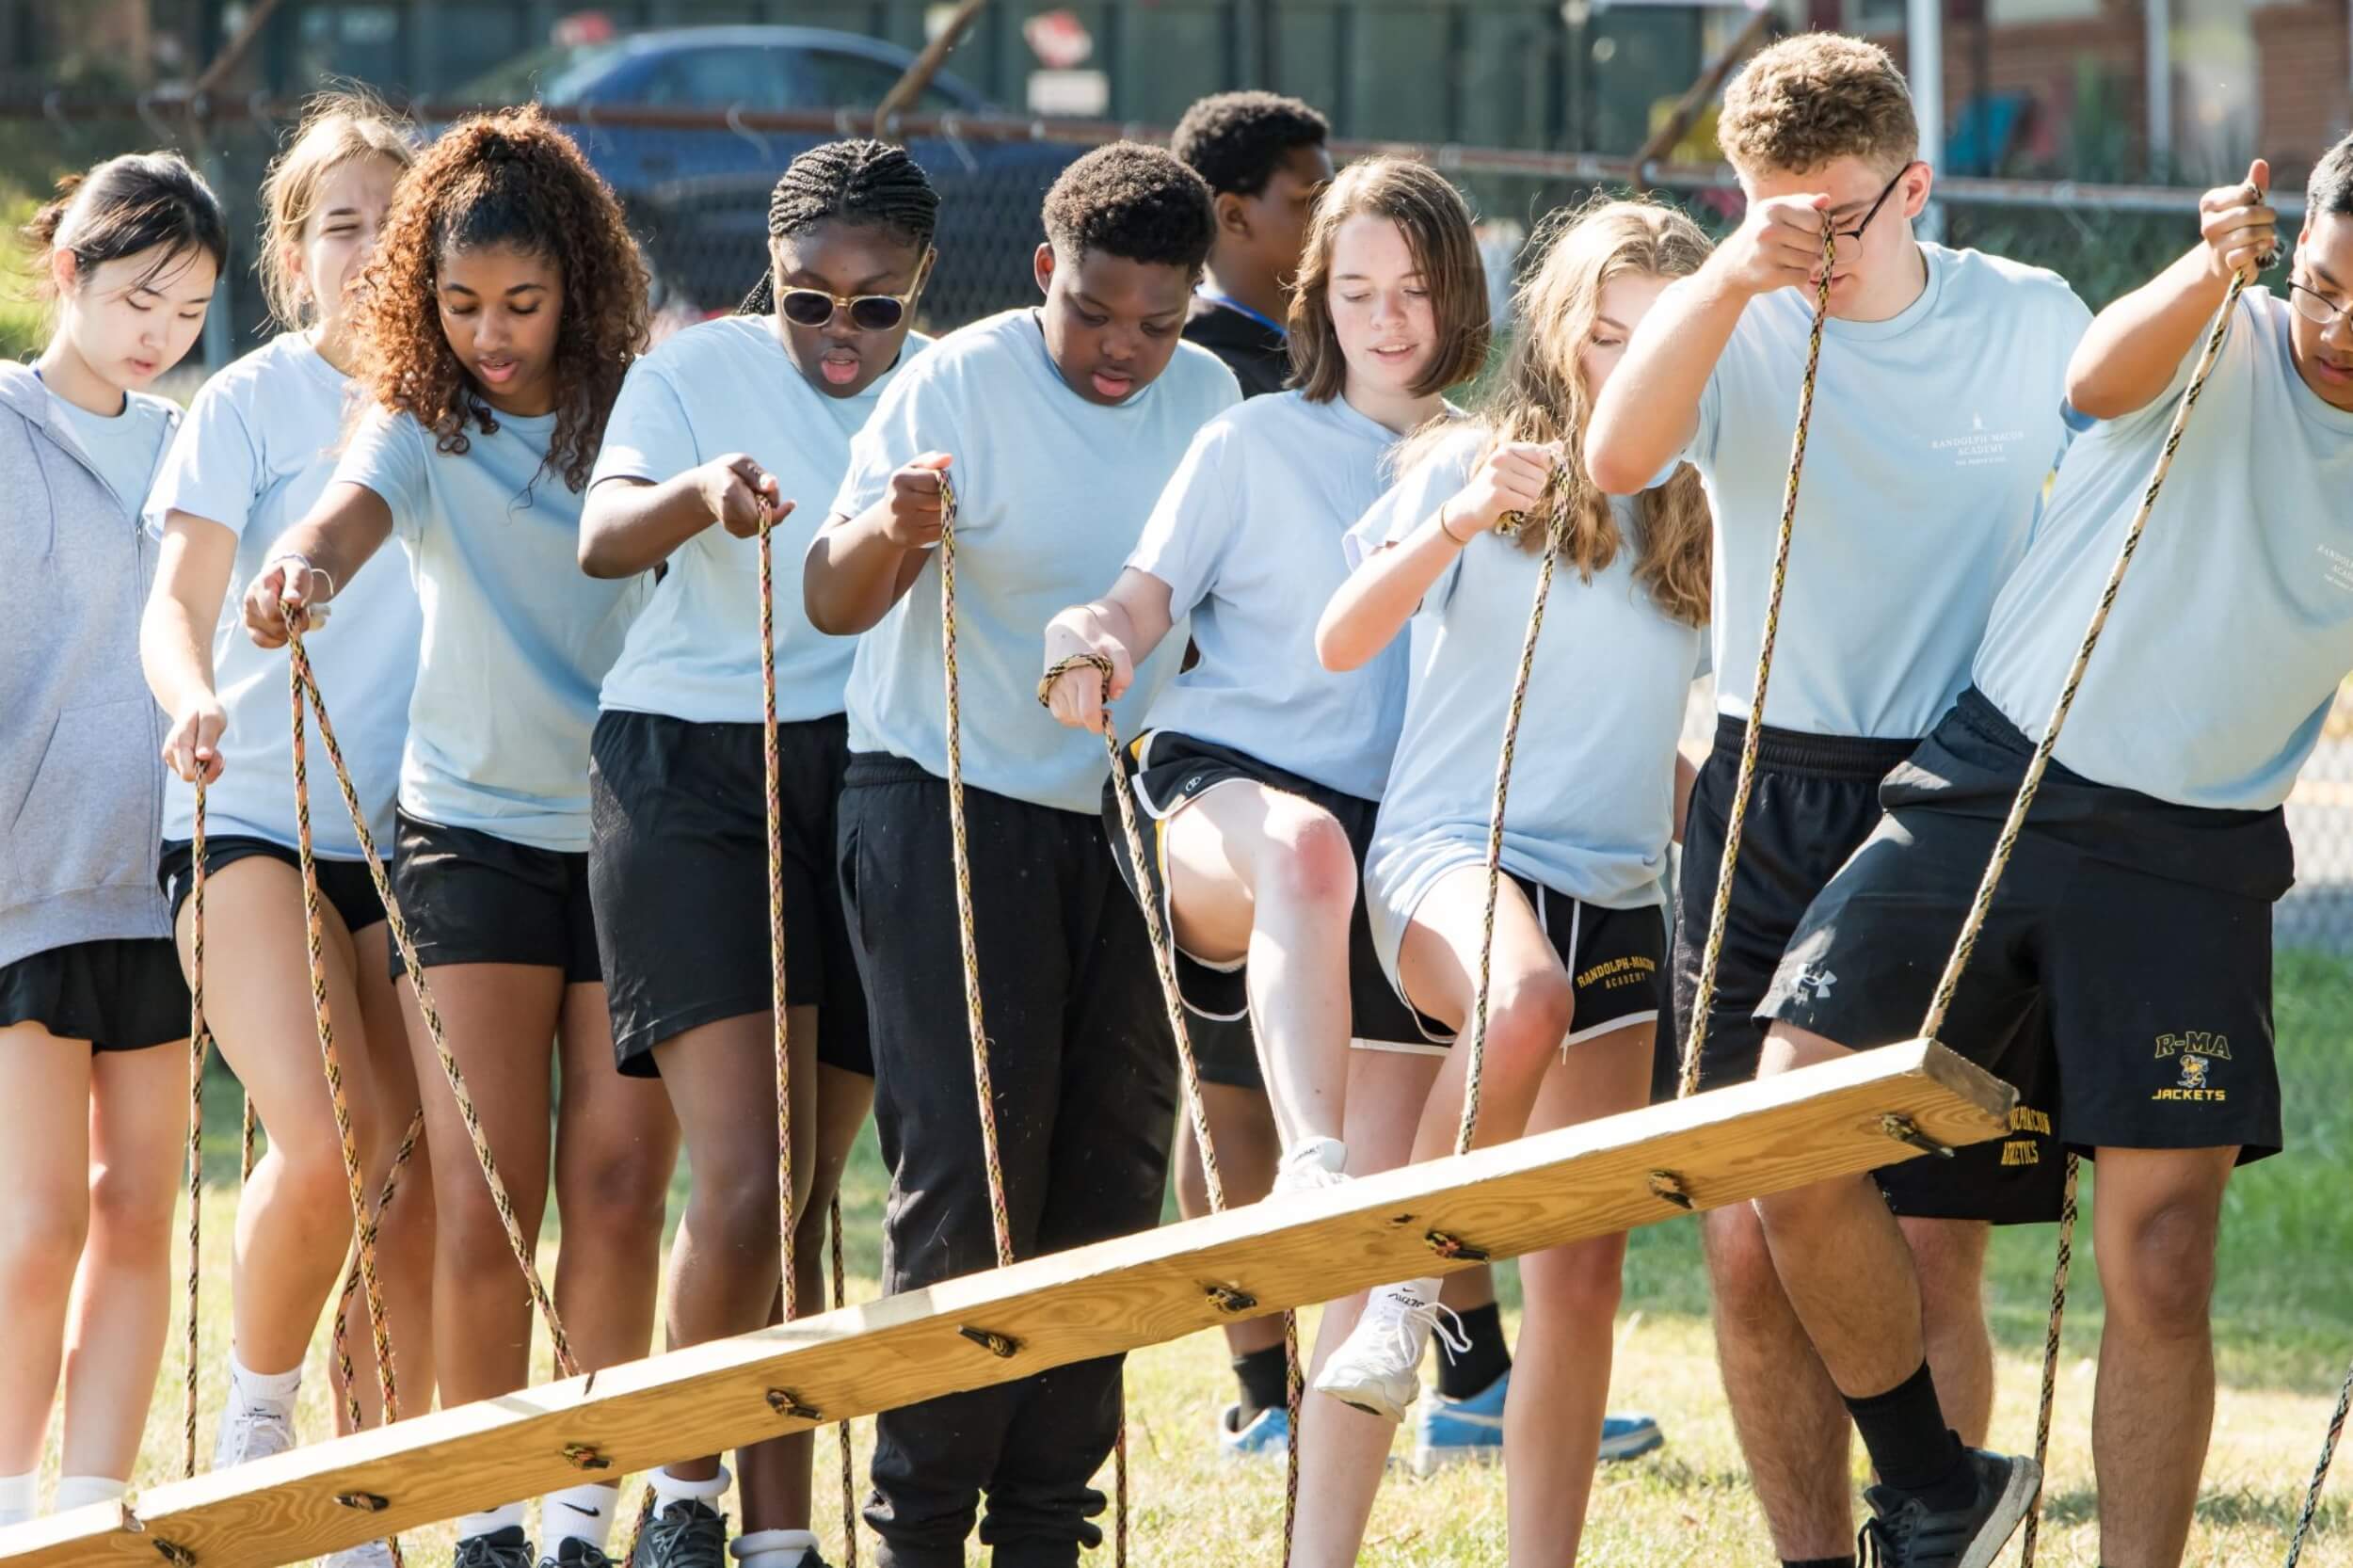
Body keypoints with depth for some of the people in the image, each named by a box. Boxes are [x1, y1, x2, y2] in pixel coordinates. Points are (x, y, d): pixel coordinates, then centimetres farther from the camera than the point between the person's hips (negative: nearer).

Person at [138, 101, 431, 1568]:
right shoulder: (252, 403, -1)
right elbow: (179, 603, -8)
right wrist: (194, 701, -30)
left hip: (406, 837, 4)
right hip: (253, 824, -4)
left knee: (414, 1188, 0)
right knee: (326, 1148, -22)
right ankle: (254, 1416, 1)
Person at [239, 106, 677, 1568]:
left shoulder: (640, 410, 0)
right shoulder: (425, 421, -2)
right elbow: (347, 515, -21)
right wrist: (300, 570, -44)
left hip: (635, 828, 0)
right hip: (474, 829, 0)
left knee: (618, 1187, -2)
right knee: (481, 1206, -4)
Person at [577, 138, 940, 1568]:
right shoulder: (699, 372, -1)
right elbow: (603, 536, -17)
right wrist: (701, 489, -38)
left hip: (869, 774, 3)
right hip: (694, 766, -3)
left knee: (809, 1193, 6)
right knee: (745, 1181, -15)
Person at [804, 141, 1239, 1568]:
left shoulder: (1207, 398, 3)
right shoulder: (958, 387, -12)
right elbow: (835, 600, -19)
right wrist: (888, 530, -40)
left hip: (1122, 813, 5)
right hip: (952, 804, -5)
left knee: (1109, 1181, 4)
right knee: (969, 1179, -10)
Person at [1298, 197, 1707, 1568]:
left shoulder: (1699, 525, 11)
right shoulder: (1472, 472, 0)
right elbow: (1341, 643, -13)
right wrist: (1456, 524, -27)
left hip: (1616, 897, 5)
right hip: (1451, 849, -5)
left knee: (1584, 1271, 0)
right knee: (1525, 1000, -40)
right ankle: (1408, 1287, -23)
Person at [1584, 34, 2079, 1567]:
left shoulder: (2033, 322, 2)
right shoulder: (1739, 331, 0)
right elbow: (1620, 456, -21)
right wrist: (1728, 280, -31)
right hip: (1768, 804, 1)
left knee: (1933, 1249, -6)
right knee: (1751, 1242, -1)